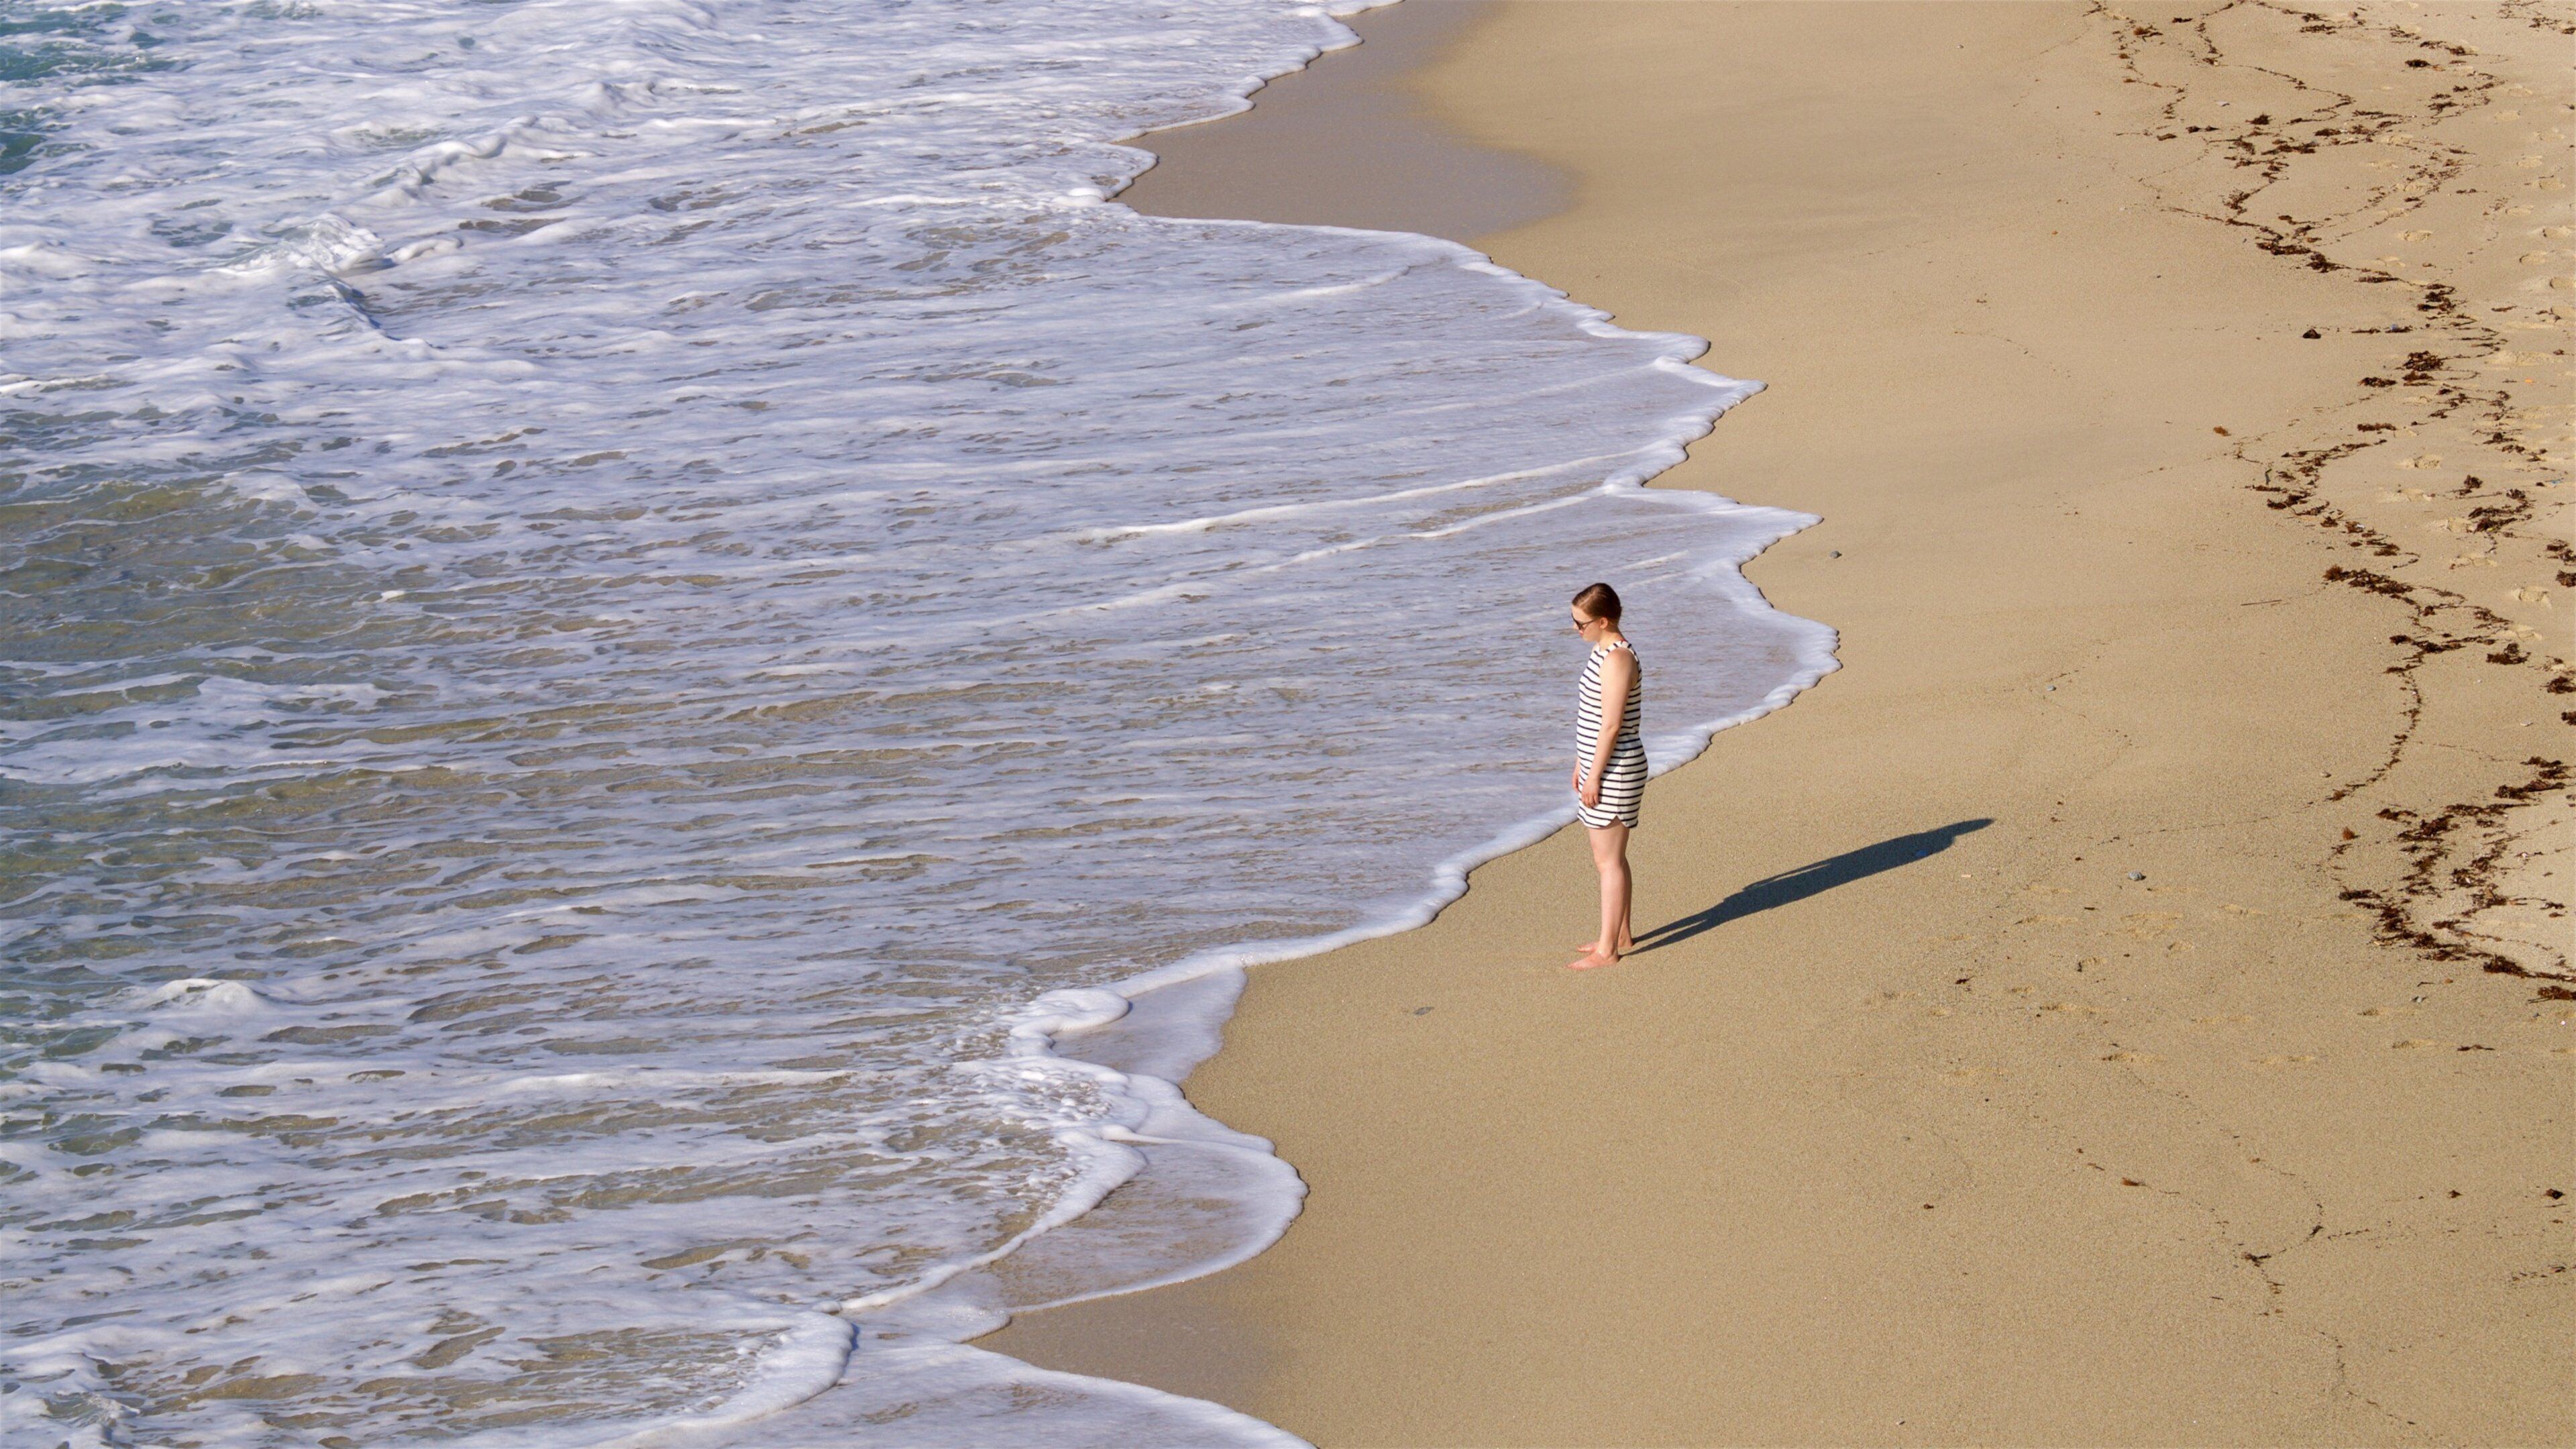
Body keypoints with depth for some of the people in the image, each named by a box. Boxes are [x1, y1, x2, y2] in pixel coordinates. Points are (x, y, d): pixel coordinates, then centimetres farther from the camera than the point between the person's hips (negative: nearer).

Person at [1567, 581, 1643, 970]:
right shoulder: (1604, 651, 10)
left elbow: (1612, 724, -22)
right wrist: (1583, 764, 21)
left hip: (1615, 770, -10)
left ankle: (1607, 950, 3)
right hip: (1602, 766, 10)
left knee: (1609, 860, -3)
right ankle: (1620, 935, 30)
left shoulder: (1617, 659, -21)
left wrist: (1594, 776, -19)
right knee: (1608, 857, 18)